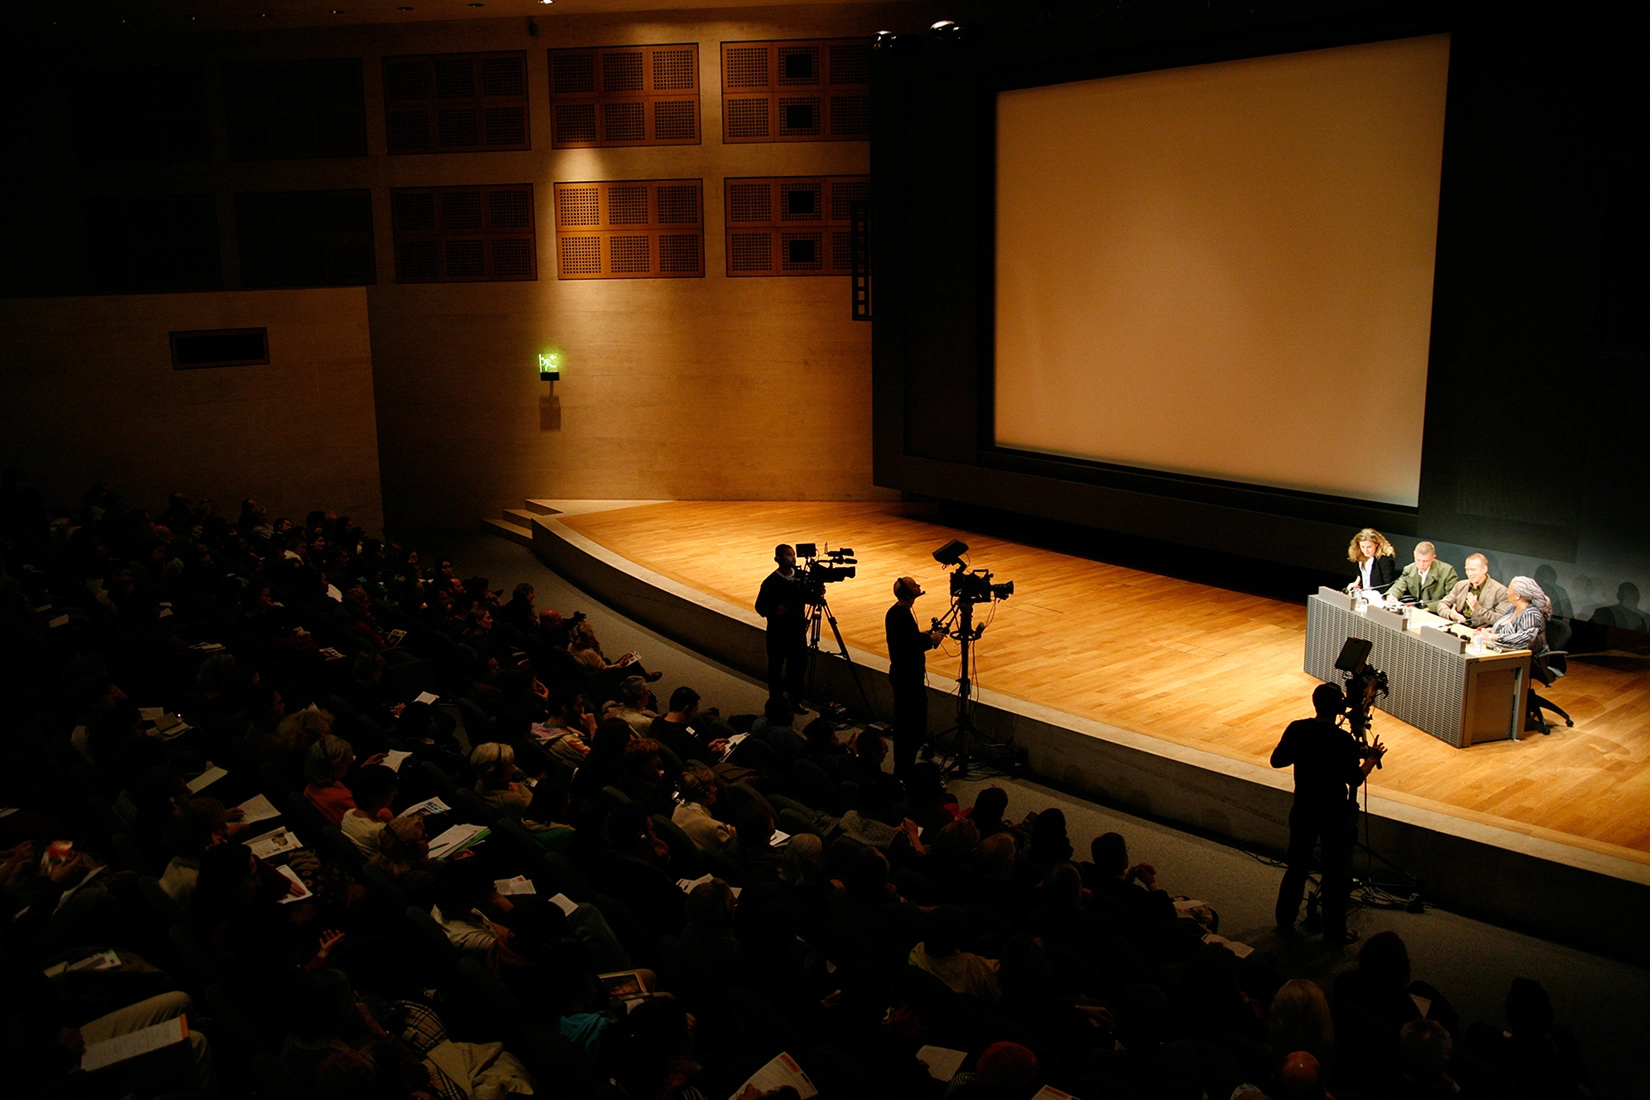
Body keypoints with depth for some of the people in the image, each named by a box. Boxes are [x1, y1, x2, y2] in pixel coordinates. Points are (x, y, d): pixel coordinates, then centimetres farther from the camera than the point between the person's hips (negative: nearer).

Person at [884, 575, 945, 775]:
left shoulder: (895, 612, 8)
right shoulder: (902, 616, -24)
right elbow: (909, 648, -27)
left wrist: (925, 635, 8)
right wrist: (930, 640, -14)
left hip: (902, 675, 11)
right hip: (908, 678, -11)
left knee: (904, 723, 20)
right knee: (912, 724, -3)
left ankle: (902, 767, 31)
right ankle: (905, 770, 4)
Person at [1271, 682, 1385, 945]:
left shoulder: (1297, 729, -9)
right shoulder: (1344, 741, -22)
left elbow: (1276, 760, 2)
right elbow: (1355, 779, -12)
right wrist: (1371, 759, 4)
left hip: (1302, 810, 5)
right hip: (1335, 815, -4)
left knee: (1297, 866, 19)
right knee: (1336, 874, 10)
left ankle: (1285, 920, 30)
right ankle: (1334, 931, 19)